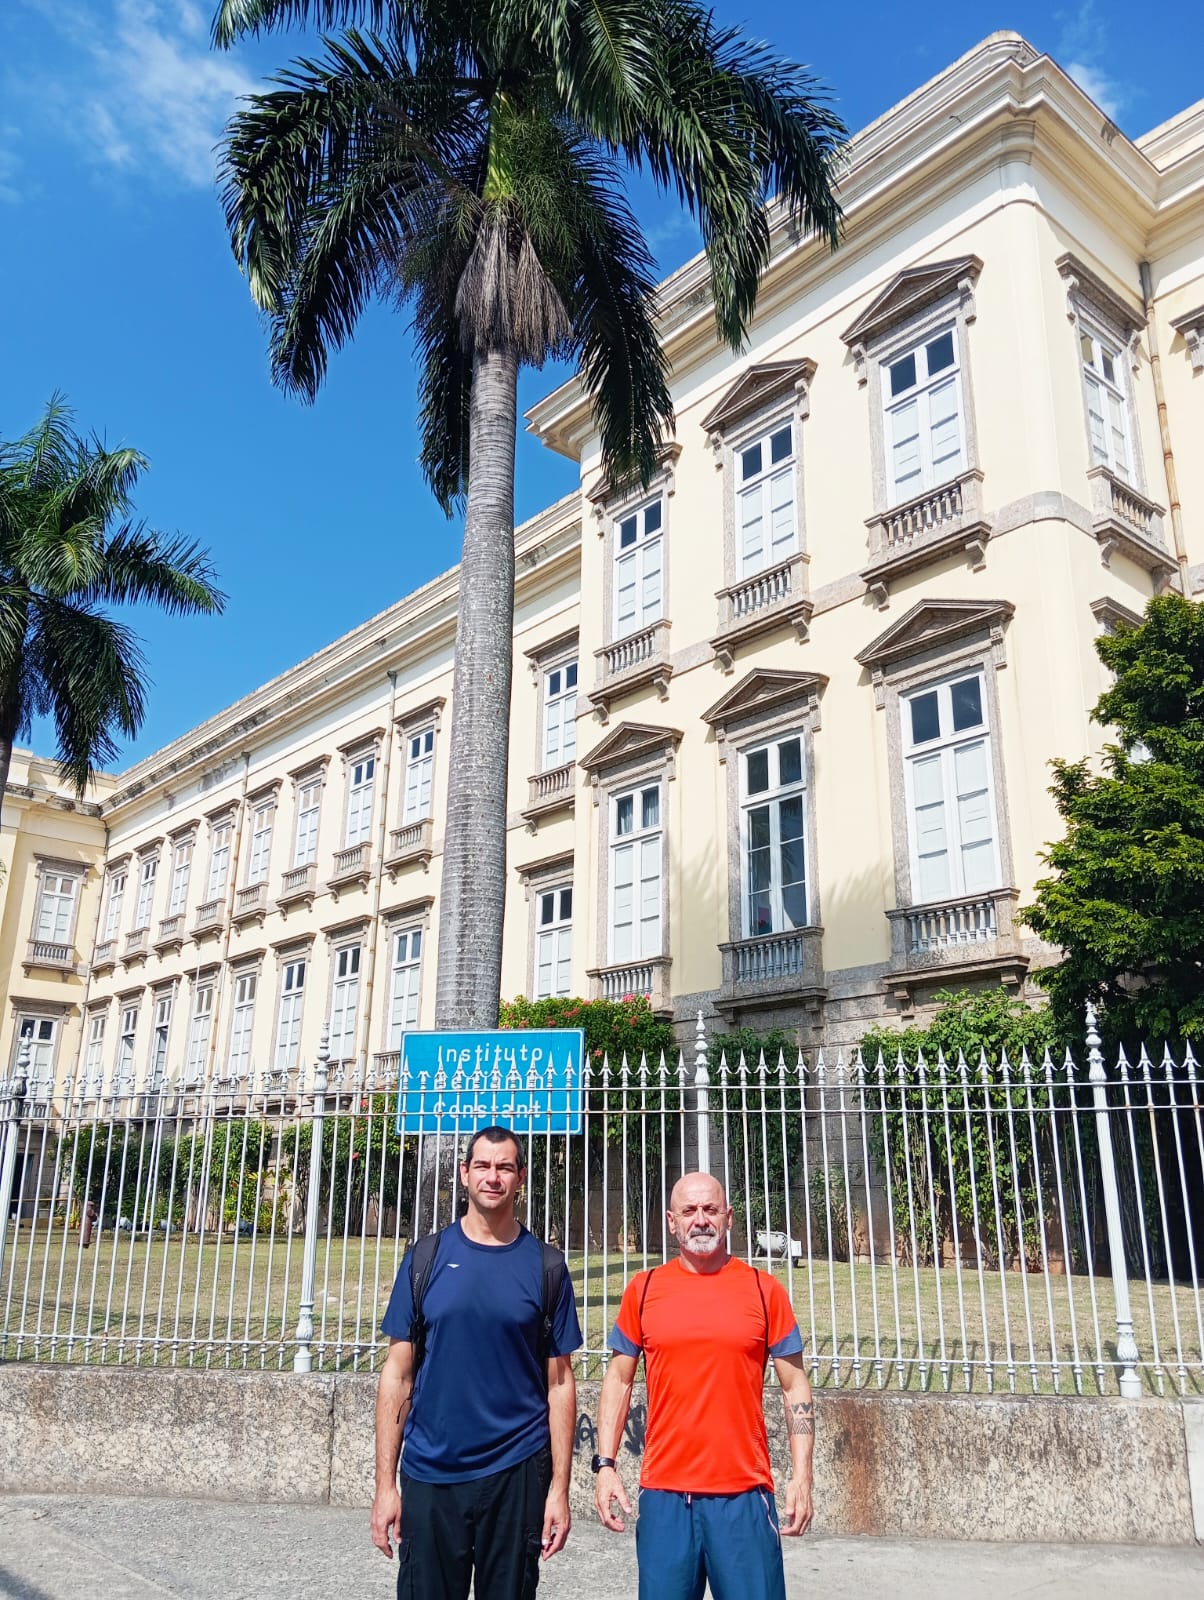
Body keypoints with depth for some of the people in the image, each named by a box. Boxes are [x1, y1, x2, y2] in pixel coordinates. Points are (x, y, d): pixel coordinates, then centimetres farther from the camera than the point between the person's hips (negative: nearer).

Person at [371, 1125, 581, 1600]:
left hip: (517, 1474, 0)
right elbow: (398, 1374, 2)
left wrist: (559, 1487, -3)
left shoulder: (544, 1265, 0)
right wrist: (385, 1482, -2)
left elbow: (559, 1383, 1)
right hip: (429, 1474, 0)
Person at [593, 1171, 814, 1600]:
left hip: (745, 1493, -1)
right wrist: (605, 1465, 2)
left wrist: (801, 1475, -3)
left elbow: (795, 1386, 4)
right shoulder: (643, 1289, 3)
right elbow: (618, 1380, 9)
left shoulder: (765, 1290, 1)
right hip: (663, 1493, 1)